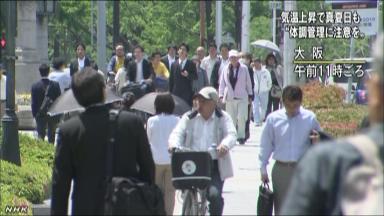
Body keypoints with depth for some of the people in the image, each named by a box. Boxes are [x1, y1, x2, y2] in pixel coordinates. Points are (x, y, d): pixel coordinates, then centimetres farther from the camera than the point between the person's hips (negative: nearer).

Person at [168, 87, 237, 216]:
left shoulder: (223, 118, 7)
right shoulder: (189, 118, 12)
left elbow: (231, 135, -9)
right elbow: (177, 133, -1)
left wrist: (225, 145, -33)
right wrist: (174, 144, -25)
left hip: (215, 166, -2)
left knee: (214, 195, -22)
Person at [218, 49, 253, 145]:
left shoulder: (244, 68, 2)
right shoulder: (226, 69, 6)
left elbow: (248, 82, 7)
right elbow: (222, 83, 9)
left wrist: (250, 95, 8)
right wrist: (221, 96, 1)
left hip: (242, 97, -2)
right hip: (230, 97, 2)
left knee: (241, 117, -10)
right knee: (231, 119, 2)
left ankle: (241, 136, -2)